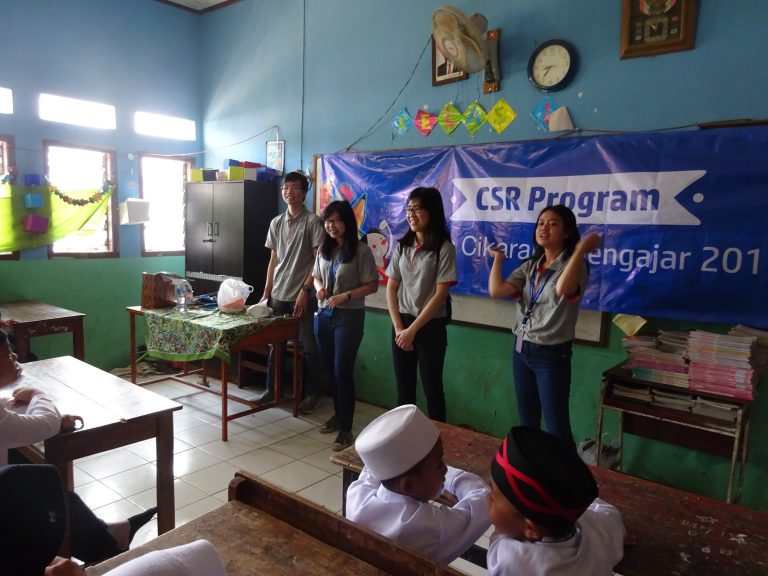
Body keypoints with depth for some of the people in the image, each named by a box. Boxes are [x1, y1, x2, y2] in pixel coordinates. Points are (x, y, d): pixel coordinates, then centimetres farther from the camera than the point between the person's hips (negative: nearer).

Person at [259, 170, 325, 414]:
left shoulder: (313, 221, -6)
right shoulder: (276, 223, 11)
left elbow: (319, 260, -9)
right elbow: (273, 260, 14)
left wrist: (305, 289, -15)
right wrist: (266, 292, 10)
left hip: (303, 295, -5)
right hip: (279, 294, 5)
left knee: (309, 346, 3)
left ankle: (312, 393, 16)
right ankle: (271, 389, 25)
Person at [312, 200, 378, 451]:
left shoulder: (361, 251, -11)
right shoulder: (324, 249, 8)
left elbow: (372, 285, -11)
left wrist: (345, 296, -22)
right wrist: (319, 288, -5)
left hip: (349, 317, -6)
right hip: (324, 315, 6)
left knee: (343, 372, -5)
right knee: (331, 370, 15)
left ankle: (346, 429, 7)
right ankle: (338, 415, 34)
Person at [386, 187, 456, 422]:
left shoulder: (444, 248, -9)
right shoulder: (402, 246, 7)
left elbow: (440, 295, -13)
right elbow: (391, 289, 6)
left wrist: (413, 329, -13)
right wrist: (399, 327, -5)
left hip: (431, 326, -4)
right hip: (402, 324, 5)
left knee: (432, 387, 5)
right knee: (404, 386, 12)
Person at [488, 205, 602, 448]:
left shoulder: (574, 265, -10)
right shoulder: (530, 267, 8)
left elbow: (562, 289, -35)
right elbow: (496, 290, -5)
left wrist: (581, 251, -31)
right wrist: (498, 257, 5)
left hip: (552, 355, -6)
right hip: (522, 350, 7)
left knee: (557, 428, 0)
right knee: (527, 423, 19)